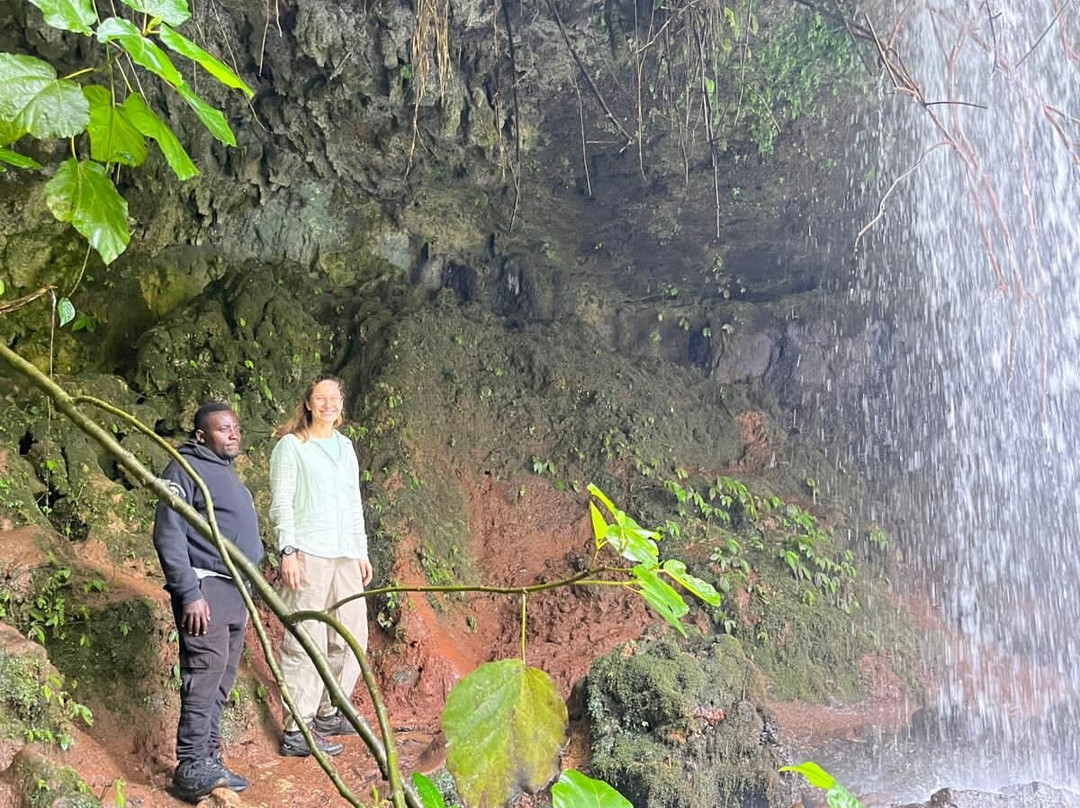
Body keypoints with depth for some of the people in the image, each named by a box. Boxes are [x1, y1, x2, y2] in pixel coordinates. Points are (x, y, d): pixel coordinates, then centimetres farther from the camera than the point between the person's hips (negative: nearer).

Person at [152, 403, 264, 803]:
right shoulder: (186, 470, -7)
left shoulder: (226, 473, 21)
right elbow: (168, 535, -15)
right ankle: (192, 769, -10)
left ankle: (208, 760, 15)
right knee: (204, 676, -12)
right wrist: (190, 593, -20)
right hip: (205, 589, -9)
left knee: (221, 681, 10)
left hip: (234, 592, 9)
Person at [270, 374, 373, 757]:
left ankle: (328, 713, 25)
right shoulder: (291, 445, 0)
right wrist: (288, 551, -15)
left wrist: (362, 551, 20)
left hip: (345, 554, 7)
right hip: (308, 554, -7)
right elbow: (281, 502, -6)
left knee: (351, 636, 10)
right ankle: (296, 732, -3)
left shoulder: (345, 446, 19)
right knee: (305, 642, -7)